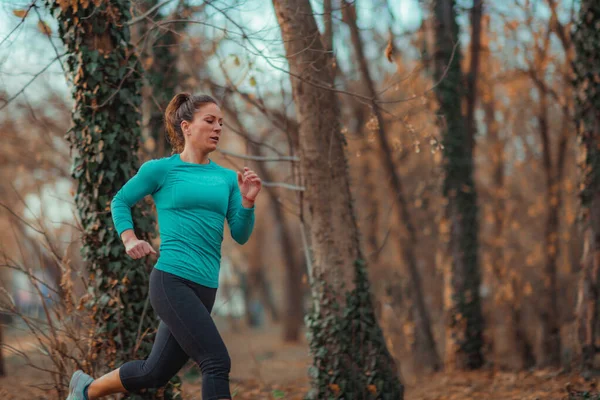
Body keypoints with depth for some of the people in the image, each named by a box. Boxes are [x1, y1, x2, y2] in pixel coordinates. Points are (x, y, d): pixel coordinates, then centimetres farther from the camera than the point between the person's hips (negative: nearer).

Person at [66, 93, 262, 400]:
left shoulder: (227, 178, 12)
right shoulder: (161, 169, 0)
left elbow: (241, 236, 9)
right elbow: (120, 202, 13)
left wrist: (247, 202, -8)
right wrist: (130, 239, -2)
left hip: (205, 289, 6)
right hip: (171, 280, -6)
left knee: (154, 373, 16)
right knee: (217, 362, -19)